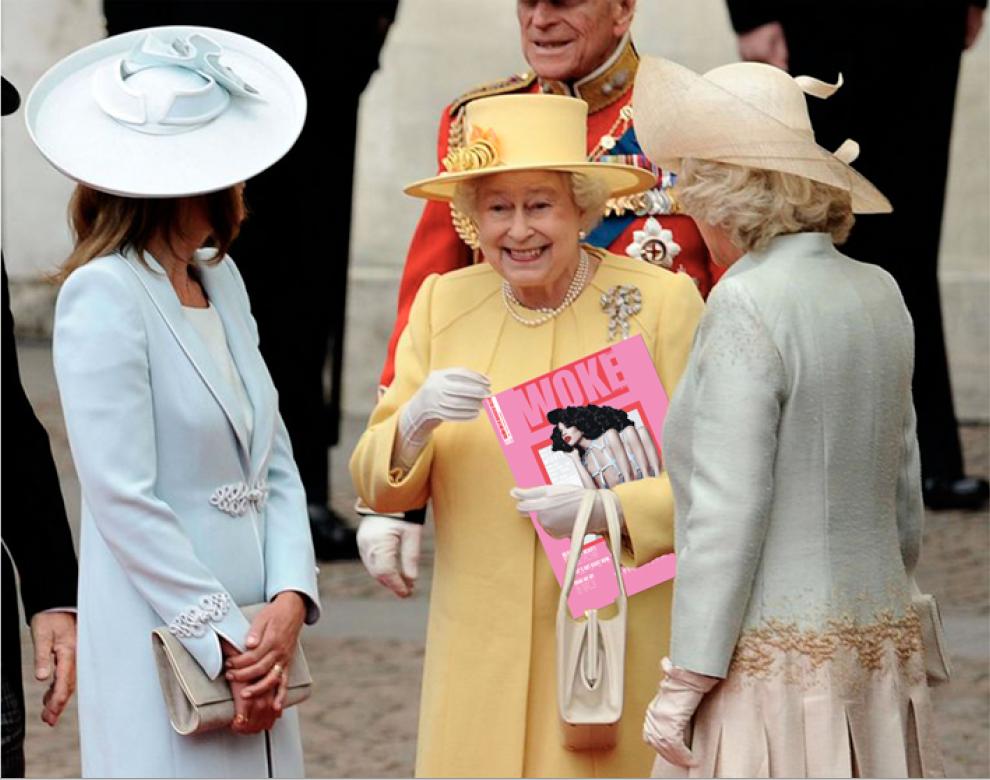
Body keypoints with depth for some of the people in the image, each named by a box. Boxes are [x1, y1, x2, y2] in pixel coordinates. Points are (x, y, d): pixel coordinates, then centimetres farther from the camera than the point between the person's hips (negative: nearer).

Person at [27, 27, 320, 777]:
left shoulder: (220, 280, 12)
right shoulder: (103, 295, -12)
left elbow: (276, 464, 12)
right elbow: (123, 498, -16)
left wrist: (289, 603, -3)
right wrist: (226, 644, -15)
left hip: (254, 639, 7)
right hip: (164, 654, -7)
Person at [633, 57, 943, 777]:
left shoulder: (748, 304, -14)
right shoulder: (879, 294, 9)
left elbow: (729, 510, -17)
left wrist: (684, 681, -13)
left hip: (774, 656, -8)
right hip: (879, 641, 8)